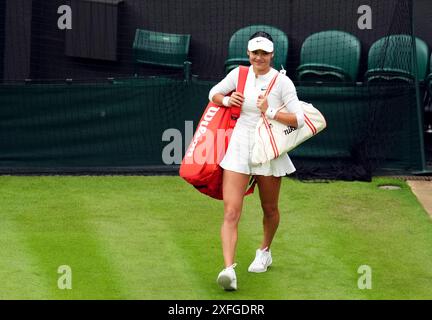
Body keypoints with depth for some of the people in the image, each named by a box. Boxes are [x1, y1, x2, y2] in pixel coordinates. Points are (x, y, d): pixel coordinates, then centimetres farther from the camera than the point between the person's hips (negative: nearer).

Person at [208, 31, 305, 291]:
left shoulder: (282, 82, -7)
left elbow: (299, 120, -10)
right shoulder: (239, 74, 2)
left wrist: (270, 112, -20)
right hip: (239, 147, 1)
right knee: (231, 213, -14)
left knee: (270, 209, 17)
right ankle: (229, 268, -24)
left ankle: (264, 252, 45)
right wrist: (227, 100, -3)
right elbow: (214, 93, 18)